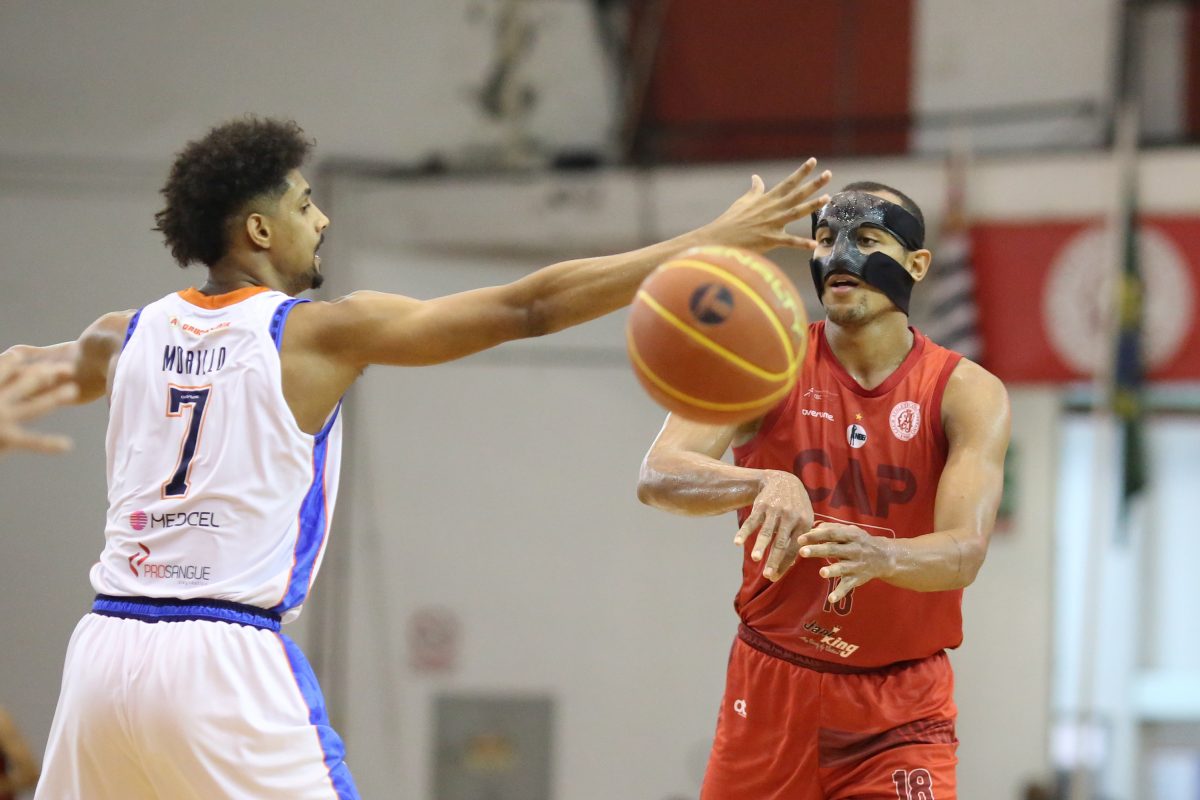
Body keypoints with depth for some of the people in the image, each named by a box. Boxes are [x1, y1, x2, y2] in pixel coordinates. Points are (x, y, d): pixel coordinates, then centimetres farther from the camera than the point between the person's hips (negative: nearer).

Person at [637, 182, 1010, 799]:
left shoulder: (967, 393, -8)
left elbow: (965, 551, -22)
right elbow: (657, 476, -22)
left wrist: (879, 555, -44)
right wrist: (762, 483, -42)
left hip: (901, 708, -1)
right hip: (773, 683, 1)